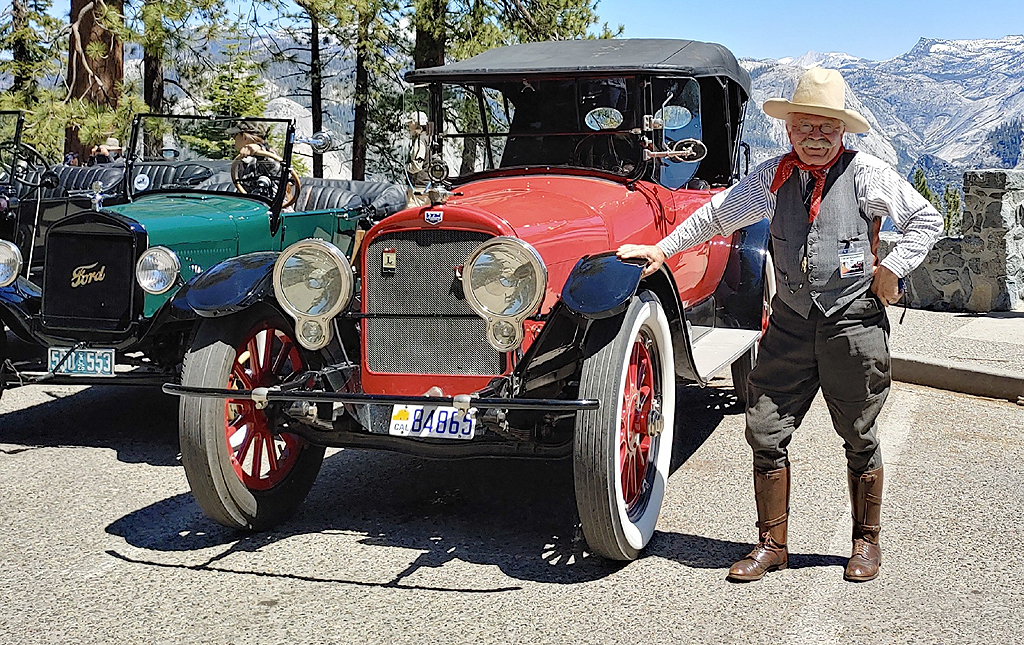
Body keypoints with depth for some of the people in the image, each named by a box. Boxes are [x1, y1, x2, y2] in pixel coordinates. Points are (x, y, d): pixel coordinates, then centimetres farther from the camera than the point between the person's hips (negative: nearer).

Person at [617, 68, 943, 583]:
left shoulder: (866, 174, -3)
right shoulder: (773, 177, 5)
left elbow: (926, 220, 5)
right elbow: (716, 214, 14)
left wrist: (893, 269, -5)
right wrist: (662, 250, 10)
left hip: (854, 325, -3)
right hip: (791, 323, 3)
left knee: (859, 439, 8)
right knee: (765, 432, 1)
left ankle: (866, 541, 27)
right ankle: (771, 544, 15)